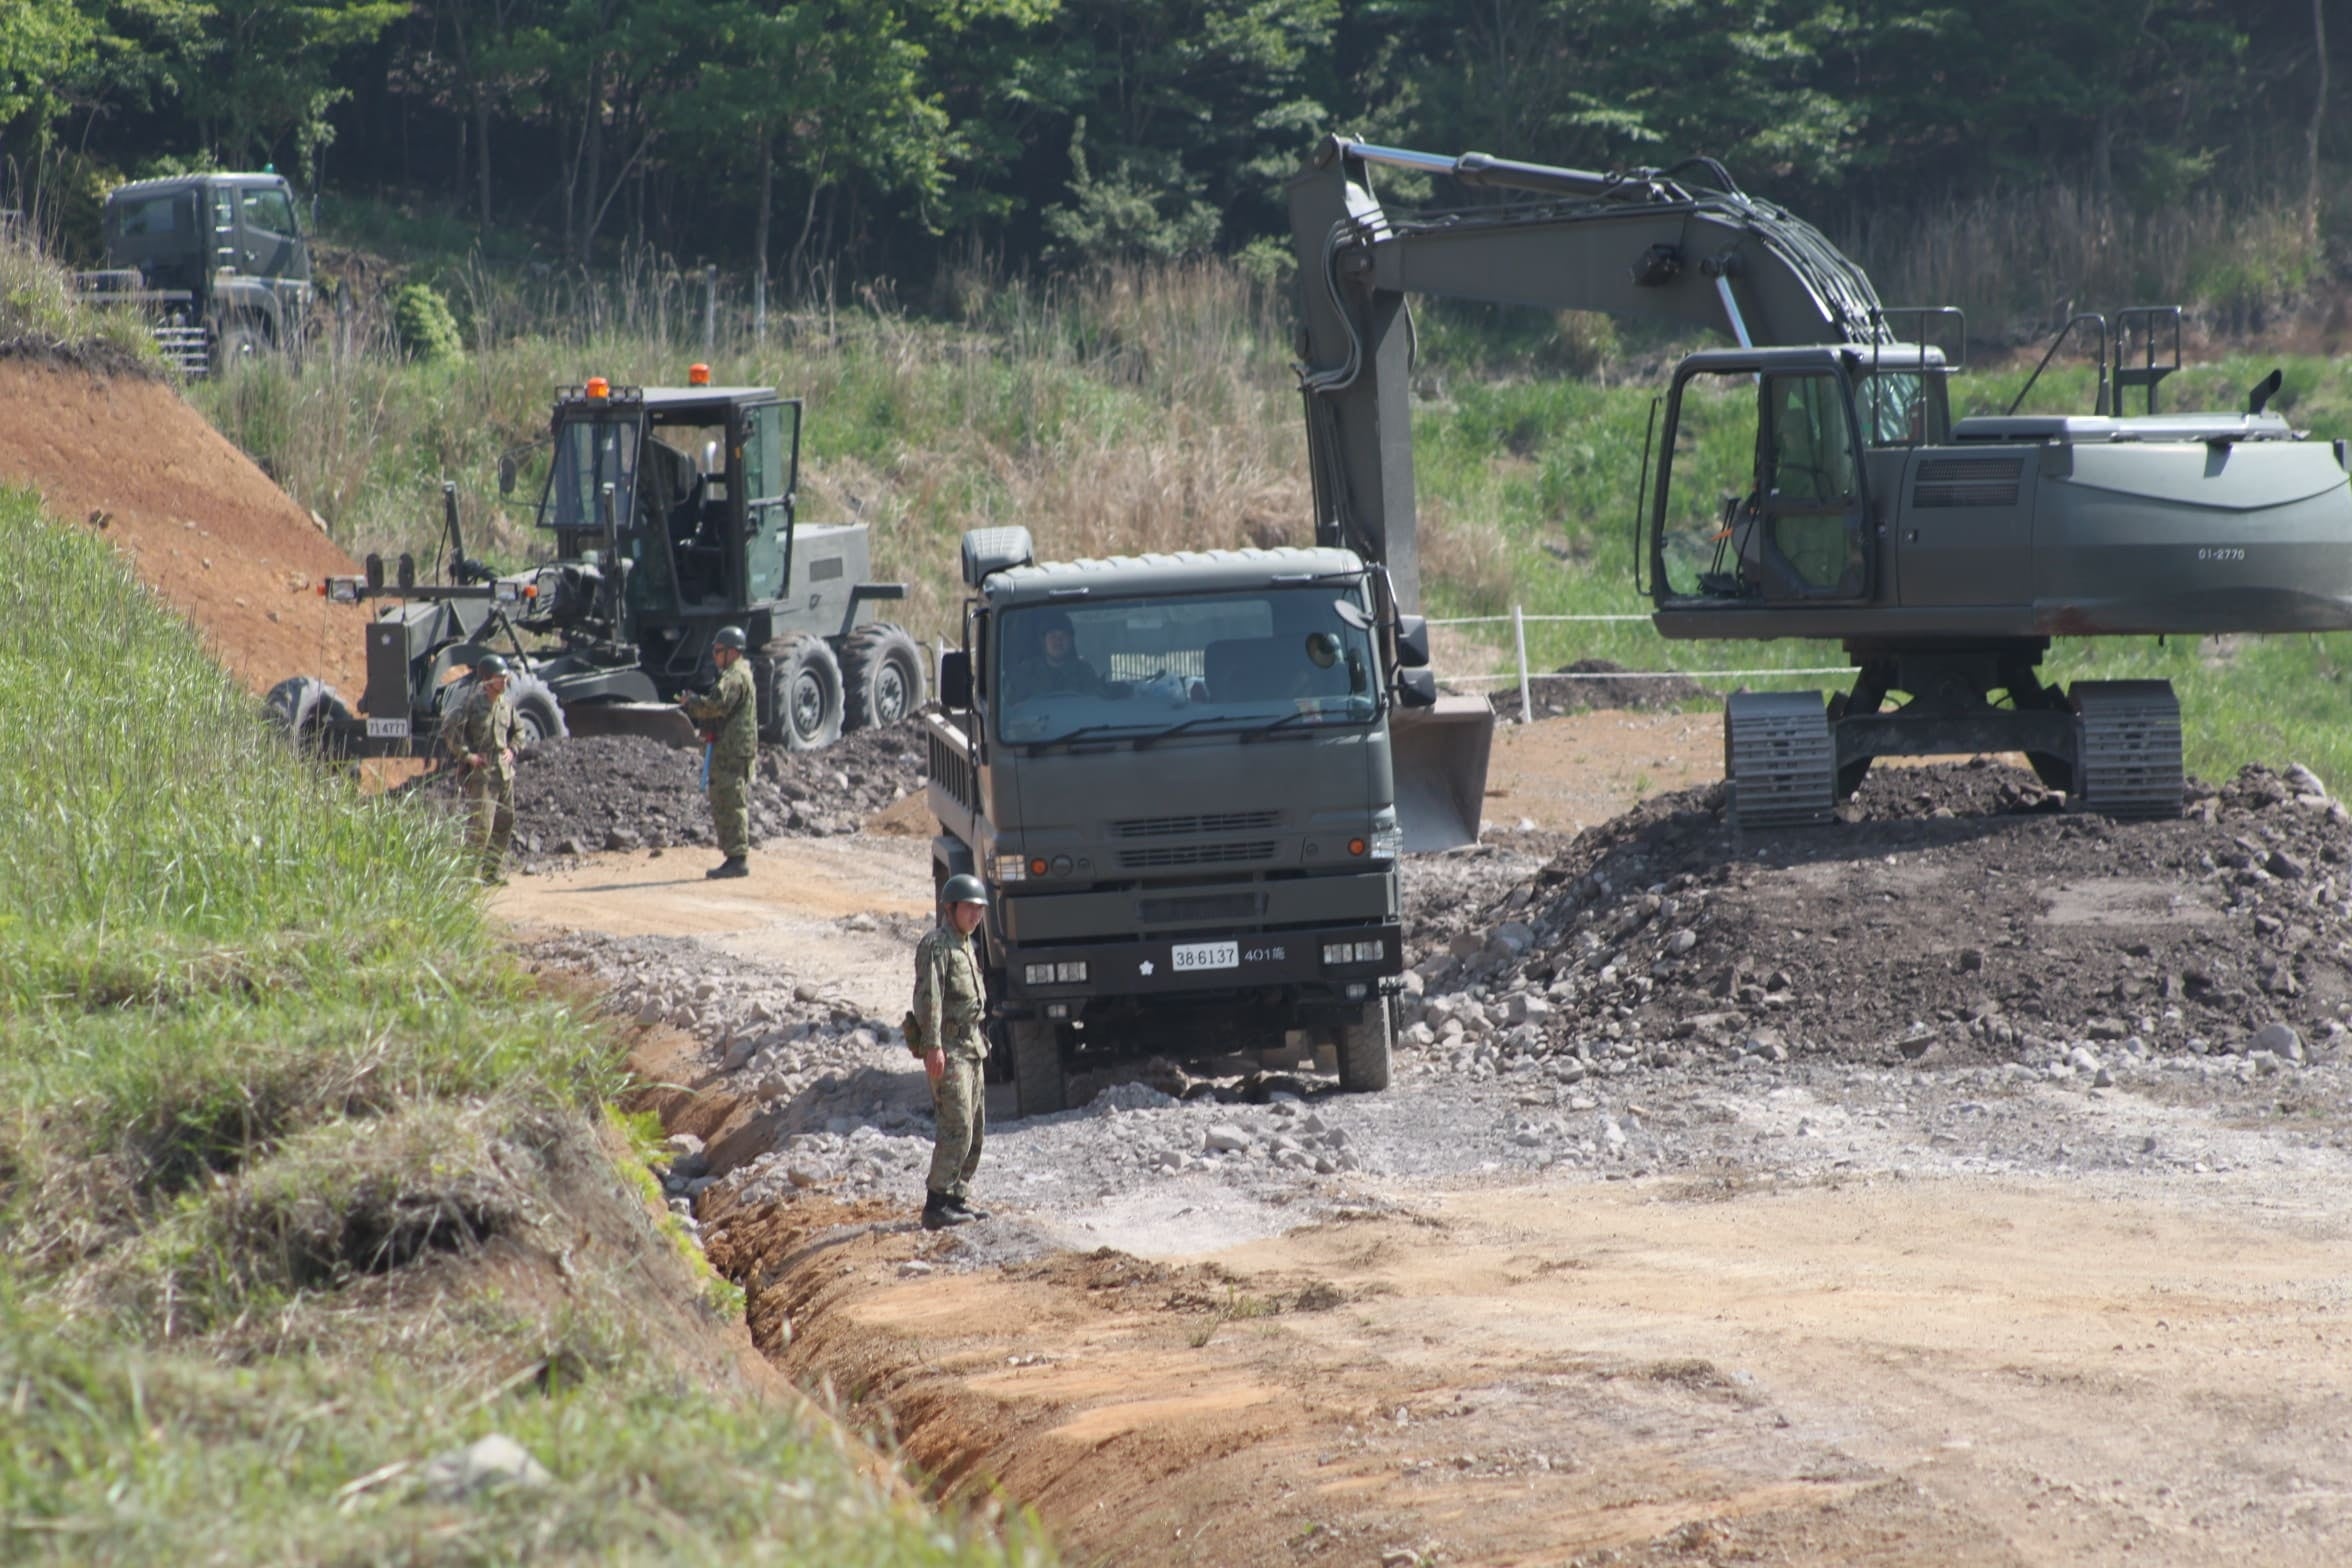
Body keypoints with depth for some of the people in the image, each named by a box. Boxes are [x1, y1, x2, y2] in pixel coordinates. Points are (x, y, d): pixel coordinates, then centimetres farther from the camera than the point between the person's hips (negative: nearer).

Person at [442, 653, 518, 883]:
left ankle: (494, 872, 19)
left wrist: (511, 750, 11)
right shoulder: (472, 704, -12)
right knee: (481, 824, -12)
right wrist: (467, 755, -16)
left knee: (504, 823, 10)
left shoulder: (507, 706, 11)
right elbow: (449, 732, -15)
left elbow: (516, 732, 28)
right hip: (480, 772, -8)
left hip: (504, 772, 8)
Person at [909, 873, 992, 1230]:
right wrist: (933, 1047, -27)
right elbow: (928, 997, -20)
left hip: (971, 1047, 10)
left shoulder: (966, 945, 18)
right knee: (957, 1128, -15)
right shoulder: (936, 945, -12)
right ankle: (936, 1205, -15)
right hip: (948, 1049, -10)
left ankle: (958, 1198, 18)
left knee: (975, 1129, 11)